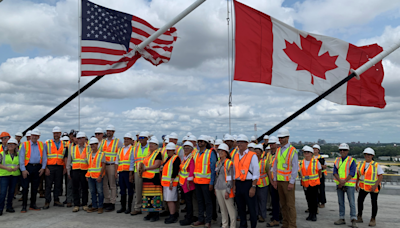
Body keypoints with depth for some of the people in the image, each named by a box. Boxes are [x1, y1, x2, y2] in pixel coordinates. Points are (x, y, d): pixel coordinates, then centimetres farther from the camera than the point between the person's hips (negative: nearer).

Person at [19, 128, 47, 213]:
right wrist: (23, 169, -10)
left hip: (37, 168, 3)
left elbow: (44, 157, 9)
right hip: (28, 167, -3)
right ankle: (24, 206, 6)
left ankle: (33, 205, 18)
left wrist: (43, 167, 0)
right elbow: (21, 158, -4)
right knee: (25, 187, -2)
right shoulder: (25, 144, 0)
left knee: (35, 187, 9)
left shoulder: (41, 145, 9)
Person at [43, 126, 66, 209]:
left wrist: (65, 168, 4)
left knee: (58, 184, 7)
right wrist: (46, 168, -10)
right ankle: (47, 202, 7)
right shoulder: (48, 143, 4)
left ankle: (56, 200, 18)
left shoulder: (63, 145, 11)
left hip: (59, 167, 2)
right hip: (50, 167, -2)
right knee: (48, 185, 0)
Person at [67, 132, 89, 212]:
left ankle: (84, 204, 16)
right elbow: (69, 160, 14)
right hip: (75, 171, 2)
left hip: (85, 171, -1)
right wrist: (68, 172, 10)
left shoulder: (89, 149, 5)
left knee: (84, 188, 5)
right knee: (75, 188, 3)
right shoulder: (72, 148, 11)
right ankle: (76, 205, 11)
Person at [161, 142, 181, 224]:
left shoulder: (176, 158, -11)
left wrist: (171, 182, -20)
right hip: (166, 182, 9)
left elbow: (175, 171, -18)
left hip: (171, 182, -9)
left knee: (170, 200, -8)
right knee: (168, 200, 13)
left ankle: (172, 217, -1)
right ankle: (175, 214, 24)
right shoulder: (168, 158, 18)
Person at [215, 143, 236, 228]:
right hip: (218, 188, 7)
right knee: (222, 208, 13)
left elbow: (230, 178, -12)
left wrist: (228, 191, -15)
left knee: (230, 208, 0)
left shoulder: (229, 163, -9)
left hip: (226, 188, -7)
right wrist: (215, 188, 17)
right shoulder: (218, 163, 13)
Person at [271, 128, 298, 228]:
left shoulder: (292, 151, -8)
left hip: (288, 181, -6)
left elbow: (295, 167, -10)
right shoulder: (278, 150, 11)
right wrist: (275, 179, 11)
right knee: (283, 204, 11)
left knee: (290, 204, -3)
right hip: (279, 181, 6)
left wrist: (292, 182, -13)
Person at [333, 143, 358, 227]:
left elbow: (352, 173, -13)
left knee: (351, 202, -5)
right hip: (339, 184, 5)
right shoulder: (337, 160, 8)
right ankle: (341, 219, 14)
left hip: (349, 184, -5)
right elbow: (335, 172, 1)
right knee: (340, 202, 8)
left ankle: (354, 220, 0)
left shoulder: (351, 160, -6)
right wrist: (340, 181, -16)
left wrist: (344, 182, -16)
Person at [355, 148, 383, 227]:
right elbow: (358, 174, 11)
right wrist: (356, 184, 3)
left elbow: (381, 176, -13)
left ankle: (373, 219, 14)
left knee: (374, 202, 1)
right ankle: (359, 217, 11)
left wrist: (375, 185, -21)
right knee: (360, 200, -2)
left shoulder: (376, 165, -11)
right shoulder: (361, 164, 3)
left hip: (374, 187, -4)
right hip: (364, 186, 4)